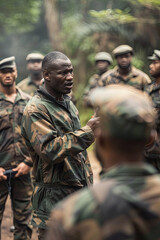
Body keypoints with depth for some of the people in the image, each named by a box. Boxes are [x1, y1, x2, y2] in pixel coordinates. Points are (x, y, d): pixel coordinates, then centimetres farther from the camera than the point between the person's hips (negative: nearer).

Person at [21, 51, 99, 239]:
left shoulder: (68, 104, 15)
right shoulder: (35, 109, -13)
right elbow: (49, 150, -25)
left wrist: (88, 181, 20)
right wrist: (88, 131, -25)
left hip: (80, 190, 8)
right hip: (54, 197, -8)